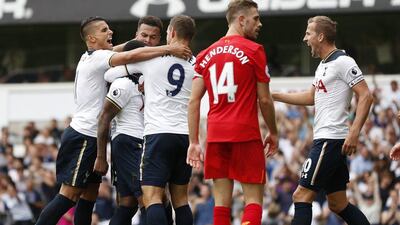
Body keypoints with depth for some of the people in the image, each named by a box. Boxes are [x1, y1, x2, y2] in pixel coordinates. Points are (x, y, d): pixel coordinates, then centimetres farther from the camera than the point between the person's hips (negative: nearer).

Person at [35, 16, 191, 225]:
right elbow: (130, 57, -27)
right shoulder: (98, 58, -13)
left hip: (89, 137, 10)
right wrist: (169, 49, -29)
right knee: (69, 195, -10)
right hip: (83, 136, -10)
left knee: (89, 195, 10)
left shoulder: (89, 58, 16)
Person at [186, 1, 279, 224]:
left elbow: (194, 101, 7)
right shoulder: (254, 50, -3)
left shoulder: (206, 55, 12)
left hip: (216, 135, 5)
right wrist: (273, 133, 12)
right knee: (254, 199, -1)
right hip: (246, 134, -5)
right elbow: (265, 100, -2)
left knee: (222, 200, 7)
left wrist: (194, 142, 9)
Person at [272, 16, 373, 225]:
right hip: (324, 139, 10)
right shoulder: (323, 65, 18)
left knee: (302, 195, -10)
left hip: (330, 140, -10)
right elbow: (311, 97, 32)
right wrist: (274, 95, 31)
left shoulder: (343, 62, -11)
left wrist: (354, 132, -24)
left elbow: (365, 96, -16)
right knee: (338, 204, 10)